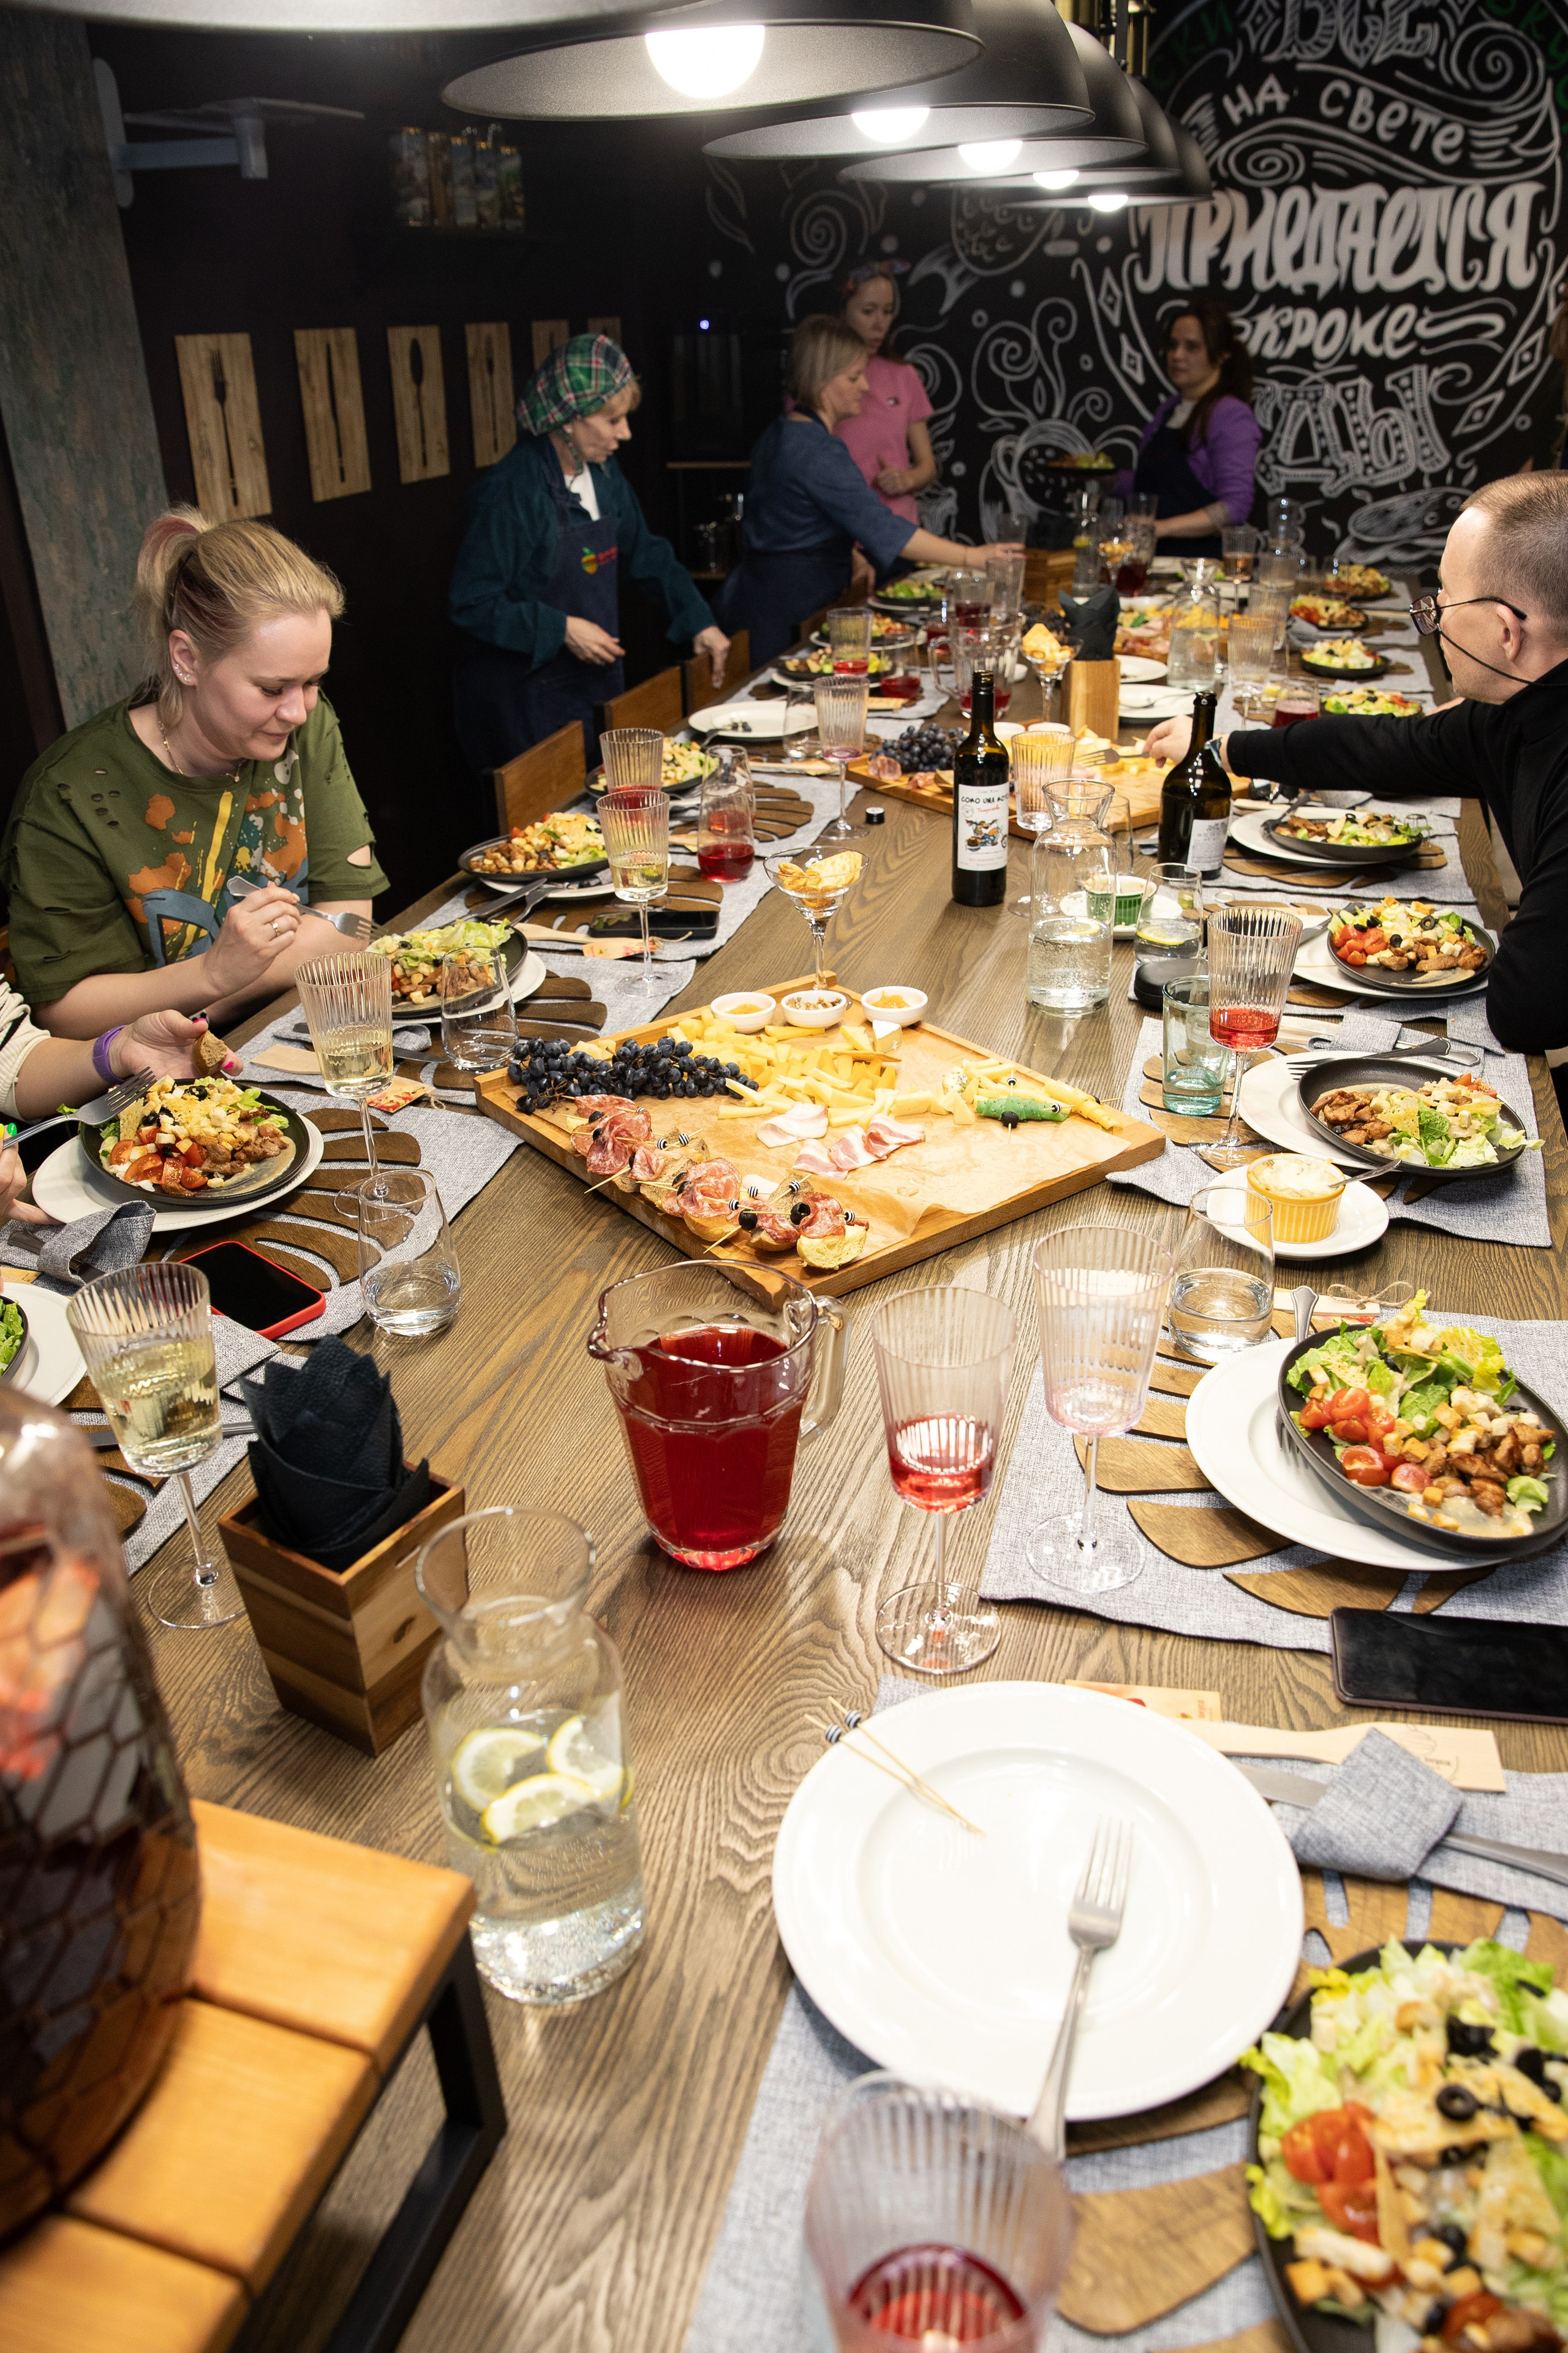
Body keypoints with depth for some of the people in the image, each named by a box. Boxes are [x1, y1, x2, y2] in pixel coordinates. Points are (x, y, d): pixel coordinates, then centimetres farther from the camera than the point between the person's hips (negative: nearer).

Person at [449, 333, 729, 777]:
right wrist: (561, 628, -23)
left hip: (598, 684, 8)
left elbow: (645, 553, 17)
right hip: (528, 703, -8)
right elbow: (471, 604, -20)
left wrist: (700, 622, 8)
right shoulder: (510, 490, -20)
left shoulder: (603, 472, 4)